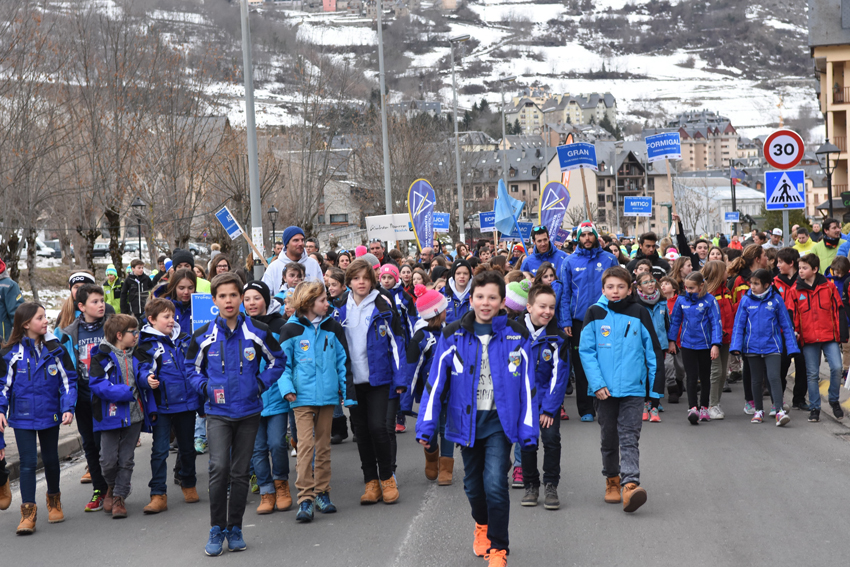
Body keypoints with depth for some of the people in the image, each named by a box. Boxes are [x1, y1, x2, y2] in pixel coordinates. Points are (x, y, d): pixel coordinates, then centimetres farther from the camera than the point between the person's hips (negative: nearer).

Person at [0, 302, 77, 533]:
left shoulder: (55, 349, -2)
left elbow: (68, 381, 1)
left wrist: (68, 408, -10)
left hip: (50, 415, 2)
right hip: (22, 418, -2)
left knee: (50, 460, 14)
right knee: (28, 462, -6)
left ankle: (54, 500, 35)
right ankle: (28, 513, -3)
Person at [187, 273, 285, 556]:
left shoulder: (258, 332, -2)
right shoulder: (203, 336, -1)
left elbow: (277, 361, 10)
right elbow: (192, 367, 13)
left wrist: (261, 383, -3)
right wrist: (205, 387, -4)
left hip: (248, 412, 1)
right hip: (217, 413, -1)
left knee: (241, 472, 8)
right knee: (219, 468, -15)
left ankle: (235, 528, 21)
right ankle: (216, 529, -1)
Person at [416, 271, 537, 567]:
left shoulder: (517, 335, -6)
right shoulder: (453, 336, -4)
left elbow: (527, 384, -3)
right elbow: (435, 382, -2)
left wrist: (528, 429, -4)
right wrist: (425, 426, -5)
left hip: (500, 420, -2)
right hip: (466, 420, 2)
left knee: (495, 484, -15)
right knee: (473, 484, 15)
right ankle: (482, 524, 47)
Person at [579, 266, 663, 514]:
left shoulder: (639, 314, 1)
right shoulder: (595, 314, 0)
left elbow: (653, 351, 5)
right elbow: (586, 351, -1)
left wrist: (656, 386, 3)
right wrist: (597, 383, -11)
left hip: (633, 388, -1)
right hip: (605, 389, 1)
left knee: (629, 438, -9)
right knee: (609, 437, 12)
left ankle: (630, 484, -18)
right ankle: (612, 480, 28)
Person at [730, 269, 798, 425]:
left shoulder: (776, 300, -3)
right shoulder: (746, 300, 0)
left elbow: (786, 324, 2)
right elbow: (739, 325, 4)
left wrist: (792, 346, 0)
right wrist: (736, 346, -5)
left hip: (772, 347, -2)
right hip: (753, 347, 2)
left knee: (774, 377, -15)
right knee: (757, 380, 13)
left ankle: (779, 411, -17)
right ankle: (759, 410, 26)